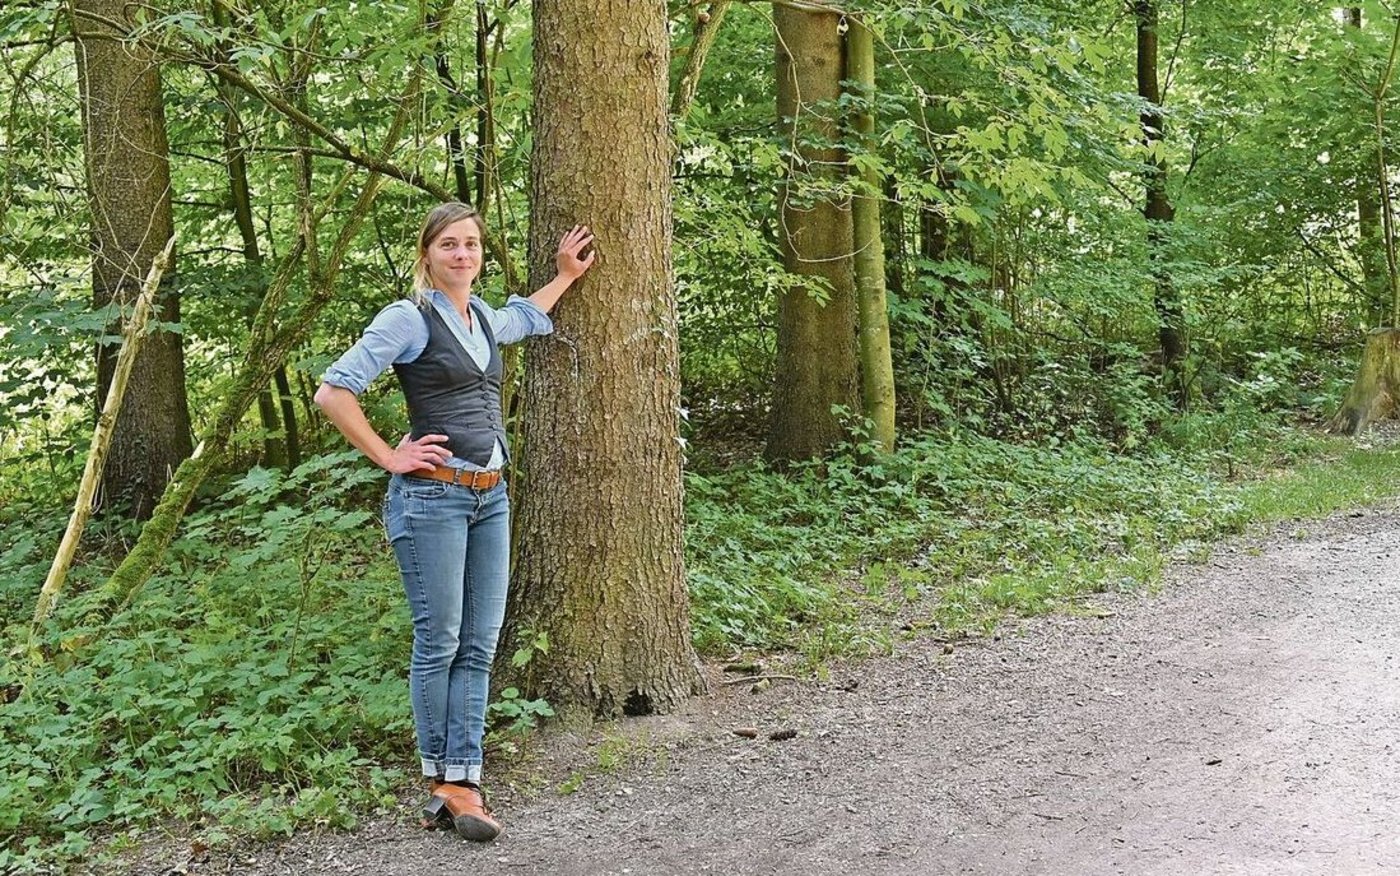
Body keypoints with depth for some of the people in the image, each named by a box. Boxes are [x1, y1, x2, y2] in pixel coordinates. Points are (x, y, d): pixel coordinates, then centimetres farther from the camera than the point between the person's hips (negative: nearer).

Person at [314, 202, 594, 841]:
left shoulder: (484, 319, 15)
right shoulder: (408, 318, -7)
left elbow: (527, 318, 42)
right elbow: (333, 392, -12)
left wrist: (565, 275, 38)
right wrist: (389, 457, -11)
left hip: (490, 498, 7)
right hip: (432, 496, -7)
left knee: (479, 645, 3)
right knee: (438, 642, -3)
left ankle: (461, 782, 6)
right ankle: (440, 781, 8)